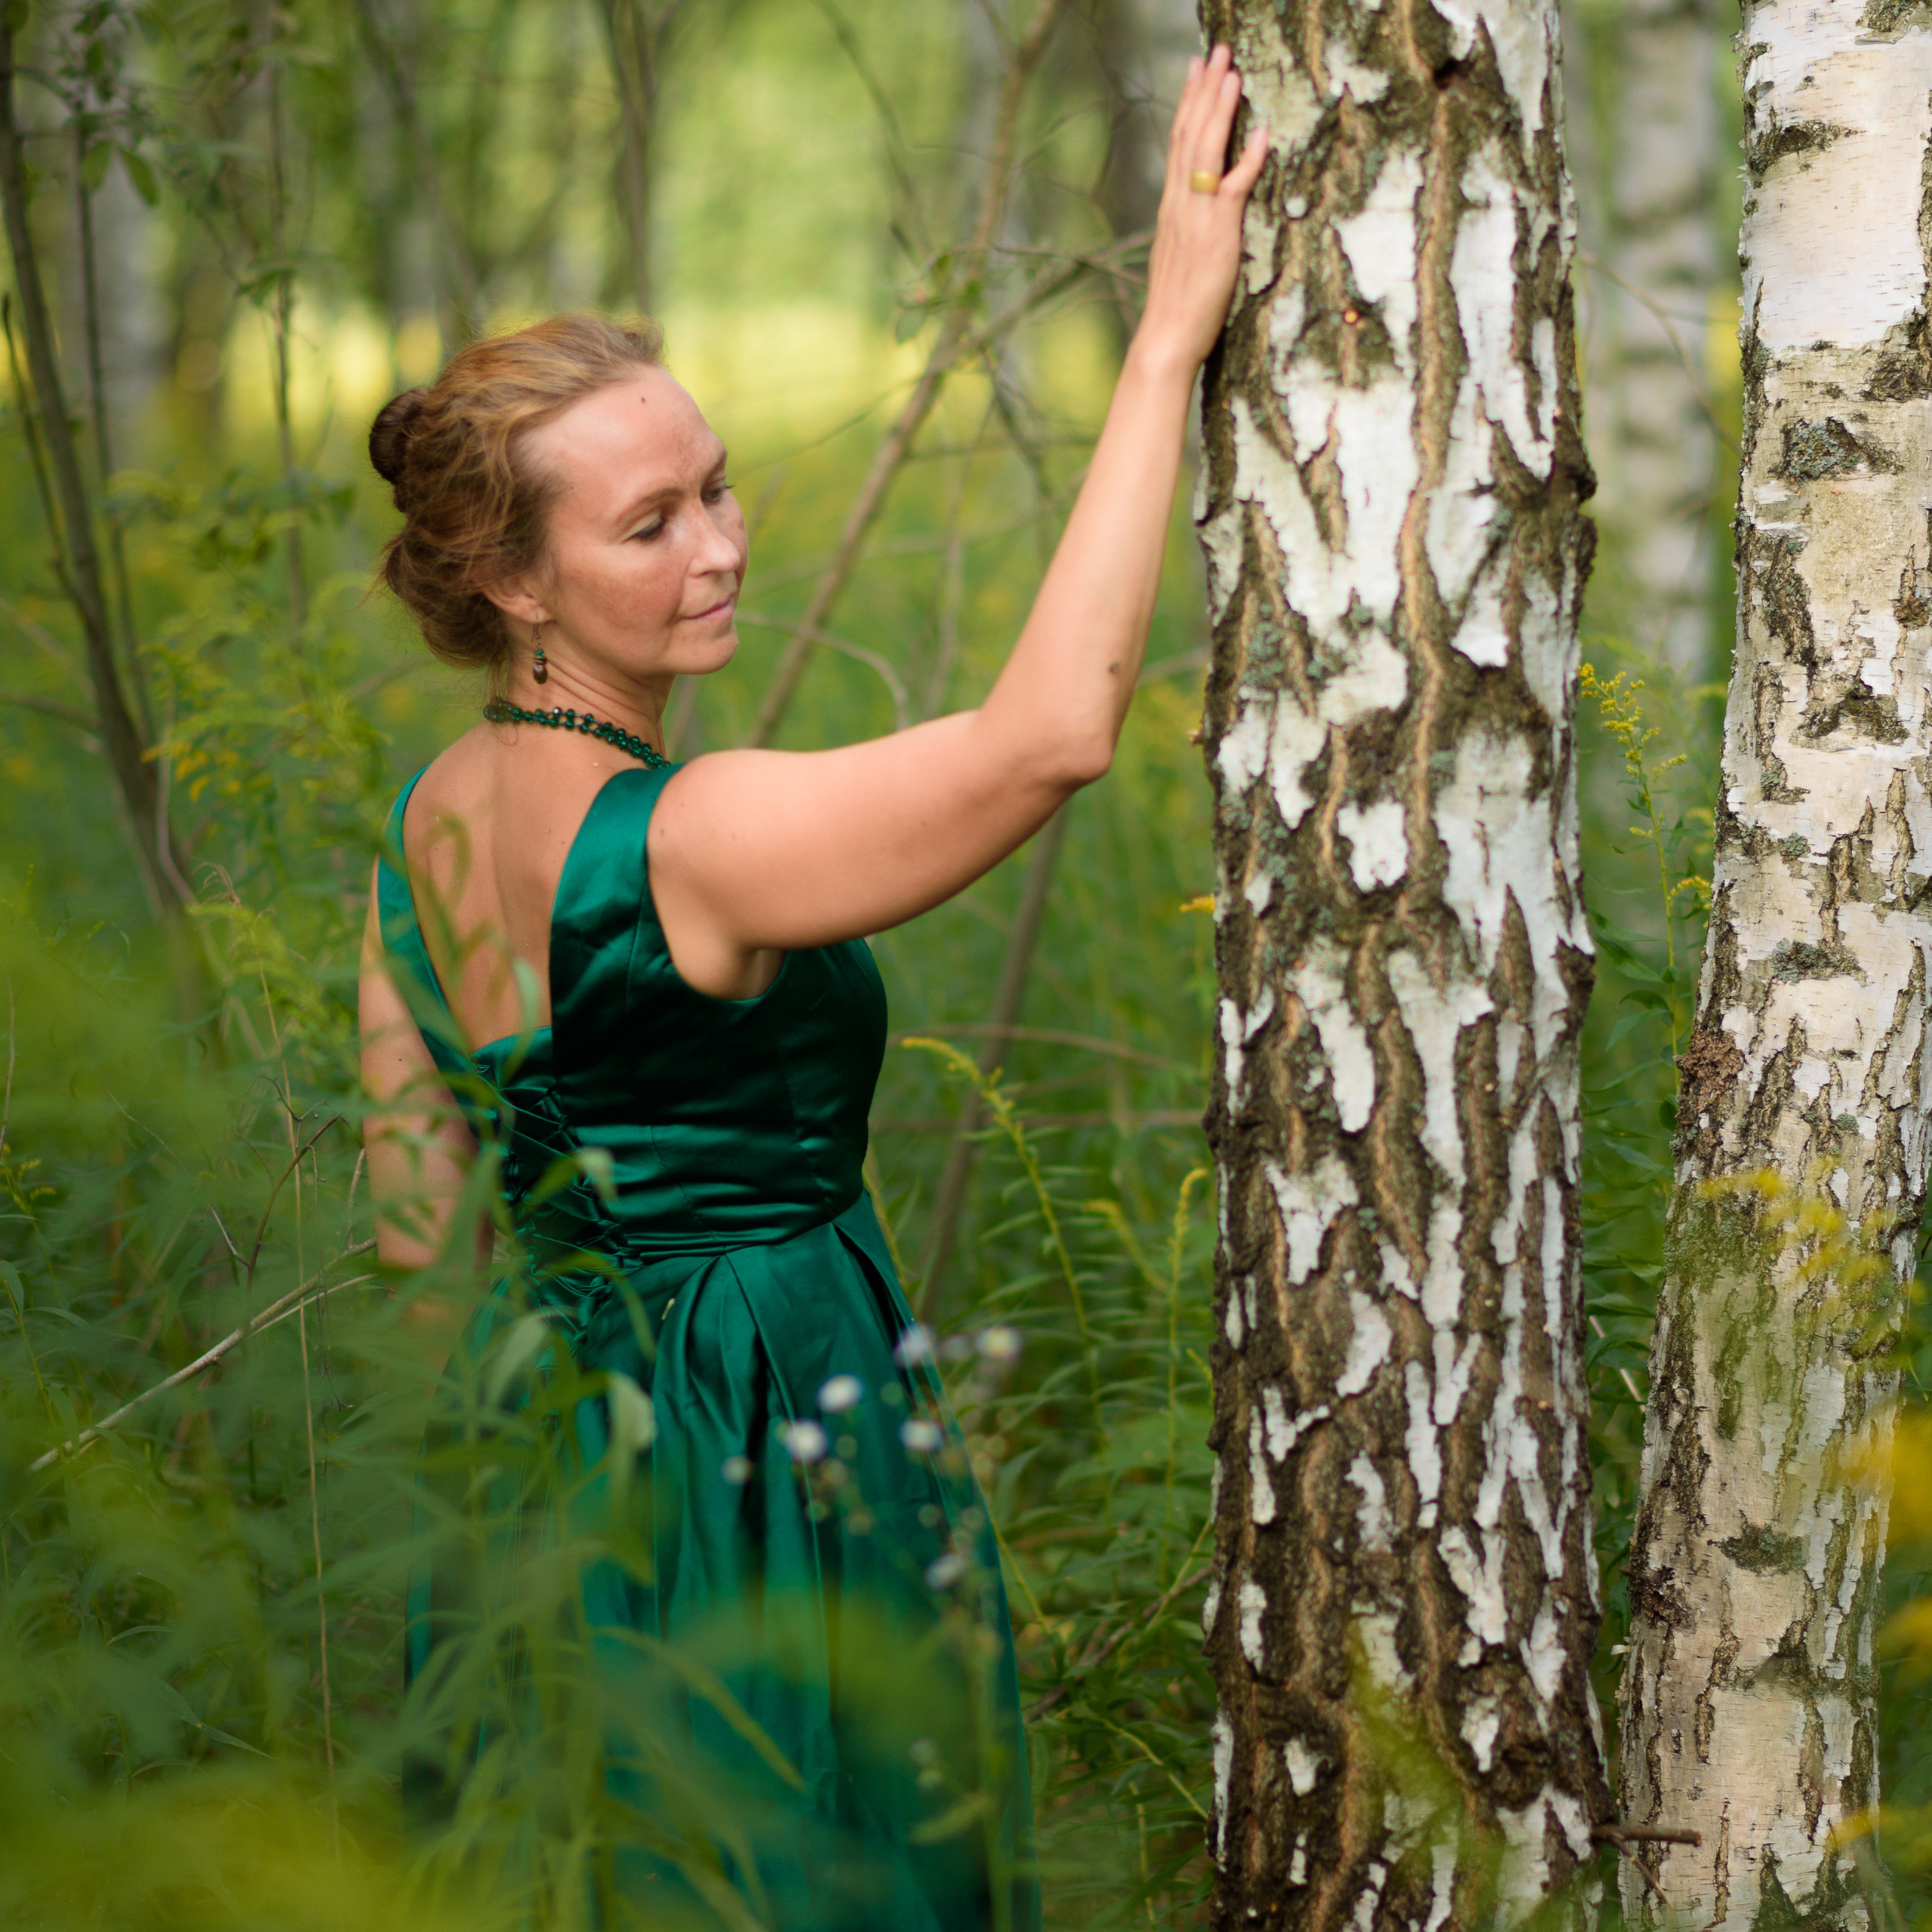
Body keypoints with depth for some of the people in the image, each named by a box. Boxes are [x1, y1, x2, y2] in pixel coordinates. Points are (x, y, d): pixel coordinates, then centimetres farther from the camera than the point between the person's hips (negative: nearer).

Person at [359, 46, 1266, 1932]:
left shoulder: (427, 827, 1)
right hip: (764, 1467, -8)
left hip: (542, 1438, 9)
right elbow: (1051, 730, -36)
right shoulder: (689, 840, -26)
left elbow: (414, 1215, 9)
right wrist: (1171, 331, -32)